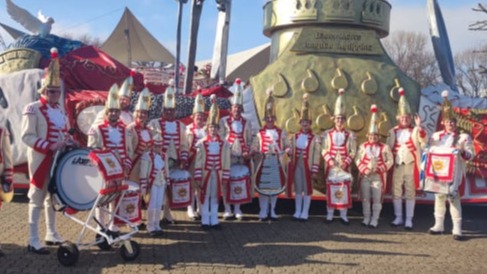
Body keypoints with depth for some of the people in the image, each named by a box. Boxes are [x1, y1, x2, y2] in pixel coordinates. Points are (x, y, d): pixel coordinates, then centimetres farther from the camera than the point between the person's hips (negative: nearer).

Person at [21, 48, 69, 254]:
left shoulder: (60, 110, 15)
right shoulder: (32, 109, -9)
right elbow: (27, 137, -16)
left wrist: (68, 144, 2)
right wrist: (49, 146, -25)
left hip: (59, 160, 7)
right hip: (41, 161, -7)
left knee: (53, 196, 14)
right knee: (37, 198, -3)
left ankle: (52, 234, 25)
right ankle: (33, 241, 1)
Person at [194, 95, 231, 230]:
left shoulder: (224, 144, 1)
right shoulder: (201, 143, -4)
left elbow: (226, 161, 3)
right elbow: (198, 161, -4)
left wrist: (225, 176, 2)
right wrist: (197, 176, -7)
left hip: (218, 174, 2)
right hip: (205, 173, -2)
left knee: (215, 197, 9)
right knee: (205, 197, 4)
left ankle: (214, 221, 17)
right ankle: (205, 221, 11)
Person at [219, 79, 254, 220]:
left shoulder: (247, 123, 11)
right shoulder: (224, 121, 3)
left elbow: (249, 140, 10)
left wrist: (247, 152, -4)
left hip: (242, 156, 3)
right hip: (228, 155, -2)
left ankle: (237, 209, 12)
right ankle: (227, 209, 5)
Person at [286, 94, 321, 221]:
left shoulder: (315, 139, -4)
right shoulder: (294, 137, 6)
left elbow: (317, 156, -6)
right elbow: (291, 153, 10)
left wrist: (315, 171, -10)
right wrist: (290, 168, 7)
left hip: (308, 166, -3)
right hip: (297, 165, 3)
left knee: (307, 189, 4)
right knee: (298, 189, 9)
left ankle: (305, 213, 11)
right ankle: (297, 212, 17)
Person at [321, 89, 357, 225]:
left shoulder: (350, 135, 4)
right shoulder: (327, 134, 4)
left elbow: (352, 152, 2)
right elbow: (324, 150, 1)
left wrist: (346, 163, -11)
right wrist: (330, 161, -13)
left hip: (344, 166, 0)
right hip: (331, 166, 0)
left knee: (345, 189, 1)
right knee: (330, 189, 2)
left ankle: (343, 215, 9)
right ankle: (330, 215, 10)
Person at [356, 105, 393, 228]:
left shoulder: (384, 147, -2)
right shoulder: (363, 146, 5)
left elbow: (390, 161, -4)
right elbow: (358, 159, 3)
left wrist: (379, 169, -14)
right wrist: (364, 169, -11)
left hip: (378, 176, -2)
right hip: (365, 176, 2)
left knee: (377, 199, 0)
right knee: (365, 198, 6)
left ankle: (374, 220, 6)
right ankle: (366, 218, 16)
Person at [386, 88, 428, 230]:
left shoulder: (416, 130, 2)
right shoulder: (393, 132, 9)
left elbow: (424, 140, -15)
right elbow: (388, 148, 11)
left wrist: (419, 126, -26)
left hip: (411, 165, -2)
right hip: (397, 165, 2)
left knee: (410, 193, 2)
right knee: (396, 192, 6)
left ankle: (409, 220, 8)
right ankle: (398, 218, 17)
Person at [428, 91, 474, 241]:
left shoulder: (464, 137, 0)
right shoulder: (435, 136, 10)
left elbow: (471, 155, -2)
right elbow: (430, 151, 17)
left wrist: (462, 152, -22)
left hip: (454, 173, -4)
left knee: (454, 198, -6)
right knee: (439, 197, 9)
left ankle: (457, 229, -1)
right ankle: (439, 225, 20)